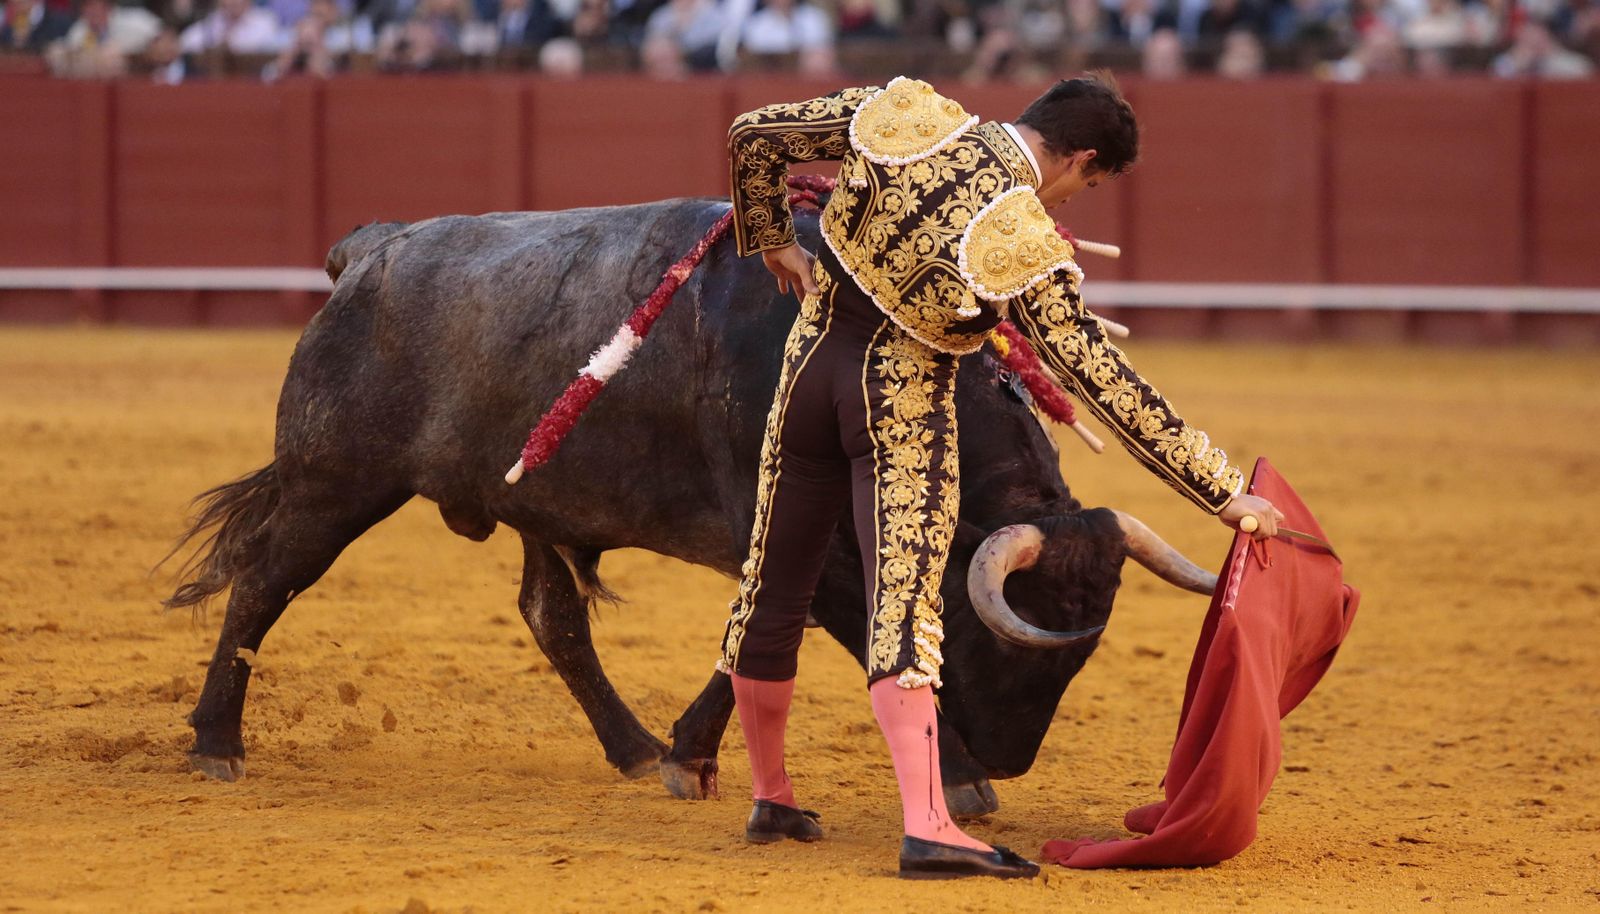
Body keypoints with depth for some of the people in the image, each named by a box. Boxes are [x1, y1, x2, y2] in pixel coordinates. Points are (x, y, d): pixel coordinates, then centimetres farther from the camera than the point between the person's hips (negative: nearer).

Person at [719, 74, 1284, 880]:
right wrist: (1222, 492, -14)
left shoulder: (907, 116, -8)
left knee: (774, 592, 15)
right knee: (903, 607, -10)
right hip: (905, 408, -5)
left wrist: (772, 240, 17)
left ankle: (770, 799, 28)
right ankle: (925, 827, -23)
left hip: (814, 364, 5)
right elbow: (1103, 383, -18)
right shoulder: (1028, 246, -20)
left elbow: (754, 134, -1)